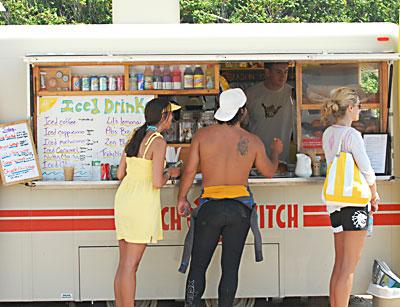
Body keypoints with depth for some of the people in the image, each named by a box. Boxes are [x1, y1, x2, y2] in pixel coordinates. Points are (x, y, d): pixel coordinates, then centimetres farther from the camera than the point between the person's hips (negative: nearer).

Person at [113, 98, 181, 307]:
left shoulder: (135, 138, 11)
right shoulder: (158, 142, -11)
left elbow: (120, 174, 13)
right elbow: (157, 183, -17)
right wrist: (170, 173, 3)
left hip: (124, 197, 8)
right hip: (142, 203, -8)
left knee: (124, 264, 12)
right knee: (131, 265, -4)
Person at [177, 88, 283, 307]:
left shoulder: (203, 135, -2)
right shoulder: (253, 141, 1)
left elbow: (189, 170, -3)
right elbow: (269, 172, 14)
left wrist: (182, 198, 11)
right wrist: (276, 152, 34)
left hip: (210, 205, -1)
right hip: (240, 208, 1)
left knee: (198, 266, 6)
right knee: (230, 268, 7)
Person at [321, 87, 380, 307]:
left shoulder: (328, 134, 11)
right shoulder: (352, 135, -13)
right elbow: (367, 170, -13)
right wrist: (374, 195, 5)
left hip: (335, 203, 8)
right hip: (354, 202, -8)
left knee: (340, 264, 14)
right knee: (349, 266, -3)